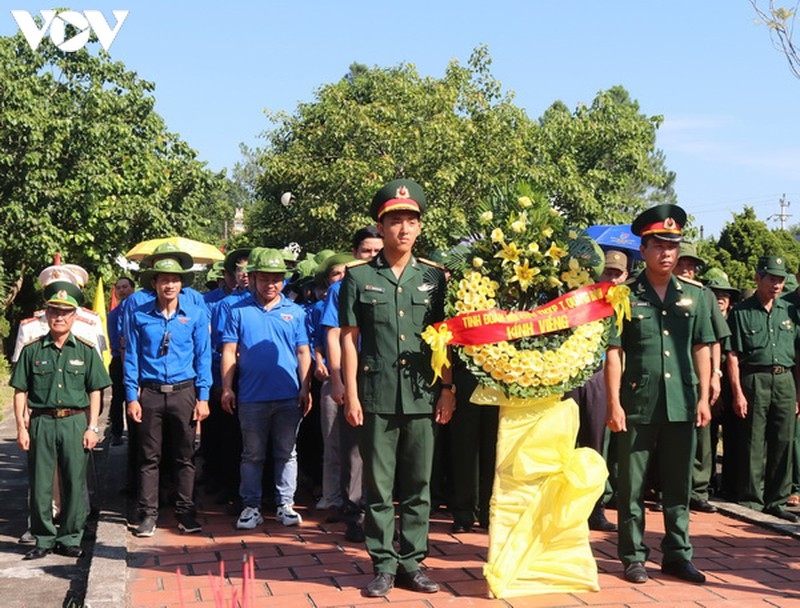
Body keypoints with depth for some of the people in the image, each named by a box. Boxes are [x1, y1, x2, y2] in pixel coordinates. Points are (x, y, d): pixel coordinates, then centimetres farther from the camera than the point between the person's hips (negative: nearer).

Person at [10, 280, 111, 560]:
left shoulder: (86, 351, 6)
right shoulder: (32, 350, 5)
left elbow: (95, 392, 6)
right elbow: (20, 391, 5)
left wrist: (92, 427, -1)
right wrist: (21, 427, -1)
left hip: (75, 422, 0)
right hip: (41, 423, 0)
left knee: (75, 483, 4)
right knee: (40, 484, 4)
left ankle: (70, 538, 16)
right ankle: (44, 539, 17)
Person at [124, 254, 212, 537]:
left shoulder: (196, 314, 2)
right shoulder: (139, 315, 2)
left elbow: (203, 357, 3)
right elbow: (131, 358, 4)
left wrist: (203, 397, -2)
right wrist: (132, 397, -1)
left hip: (184, 392, 0)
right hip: (150, 393, 0)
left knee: (185, 457, 6)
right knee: (149, 457, 5)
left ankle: (185, 511, 15)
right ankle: (148, 513, 13)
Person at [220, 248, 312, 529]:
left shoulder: (295, 311, 7)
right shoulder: (239, 310, 3)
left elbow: (303, 352, 7)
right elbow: (229, 352, 2)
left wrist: (305, 388, 0)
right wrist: (227, 388, -4)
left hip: (289, 397, 1)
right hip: (251, 397, -1)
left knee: (287, 453, 8)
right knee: (252, 454, 8)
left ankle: (285, 504, 17)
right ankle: (251, 506, 16)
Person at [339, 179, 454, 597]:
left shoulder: (434, 277, 8)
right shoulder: (358, 276, 2)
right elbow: (349, 339, 2)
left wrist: (447, 390, 2)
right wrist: (351, 394, -4)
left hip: (422, 397, 2)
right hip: (376, 397, -2)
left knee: (418, 487, 8)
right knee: (379, 487, 5)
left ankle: (412, 563, 19)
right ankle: (383, 566, 15)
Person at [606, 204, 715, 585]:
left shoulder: (694, 295, 8)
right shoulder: (624, 295, -2)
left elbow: (702, 349, 9)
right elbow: (613, 351, -4)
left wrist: (703, 397, 3)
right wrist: (614, 403, -9)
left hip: (682, 405, 3)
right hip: (638, 406, -3)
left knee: (679, 486, 11)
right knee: (632, 487, 6)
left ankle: (677, 554, 22)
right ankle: (633, 557, 17)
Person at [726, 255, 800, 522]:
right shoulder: (742, 312, 1)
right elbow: (733, 356, -2)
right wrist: (737, 392, -9)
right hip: (755, 379, -4)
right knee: (754, 443, 0)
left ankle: (776, 501, 14)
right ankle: (751, 500, 9)